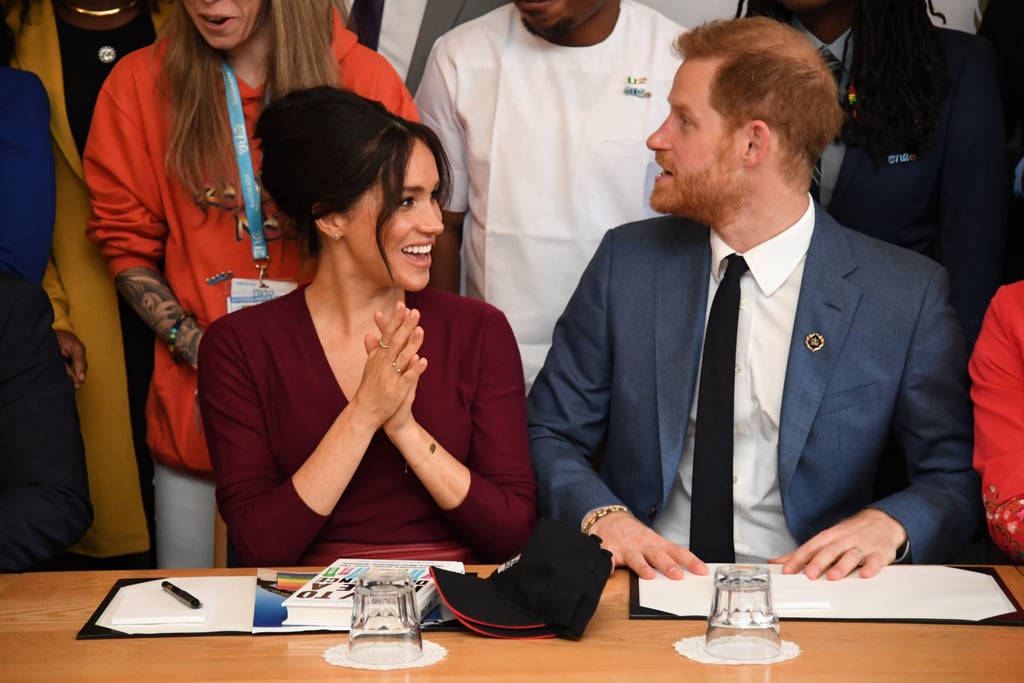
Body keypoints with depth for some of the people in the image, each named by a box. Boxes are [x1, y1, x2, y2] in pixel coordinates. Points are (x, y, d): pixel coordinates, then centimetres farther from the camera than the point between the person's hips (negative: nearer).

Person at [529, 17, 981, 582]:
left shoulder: (907, 294, 1)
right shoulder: (627, 263, 9)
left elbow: (958, 477, 6)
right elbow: (550, 435, 10)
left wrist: (891, 524, -15)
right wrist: (601, 514, -11)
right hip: (649, 587, 2)